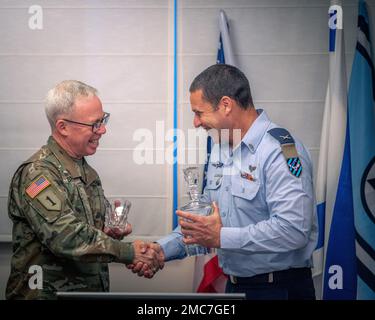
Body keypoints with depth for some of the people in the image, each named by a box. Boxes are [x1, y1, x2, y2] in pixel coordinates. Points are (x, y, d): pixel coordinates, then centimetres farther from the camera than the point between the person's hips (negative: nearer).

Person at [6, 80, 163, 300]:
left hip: (93, 289, 7)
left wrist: (109, 233, 5)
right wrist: (130, 253, -18)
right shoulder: (36, 173, -11)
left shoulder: (87, 172, 14)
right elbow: (65, 237, -21)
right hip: (48, 292, -7)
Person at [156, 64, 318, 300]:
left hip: (279, 288, -8)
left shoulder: (281, 150, -20)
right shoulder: (220, 149, 9)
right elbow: (206, 214, 15)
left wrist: (221, 237, -23)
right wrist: (164, 249, 3)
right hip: (234, 286, 8)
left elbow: (292, 230, -29)